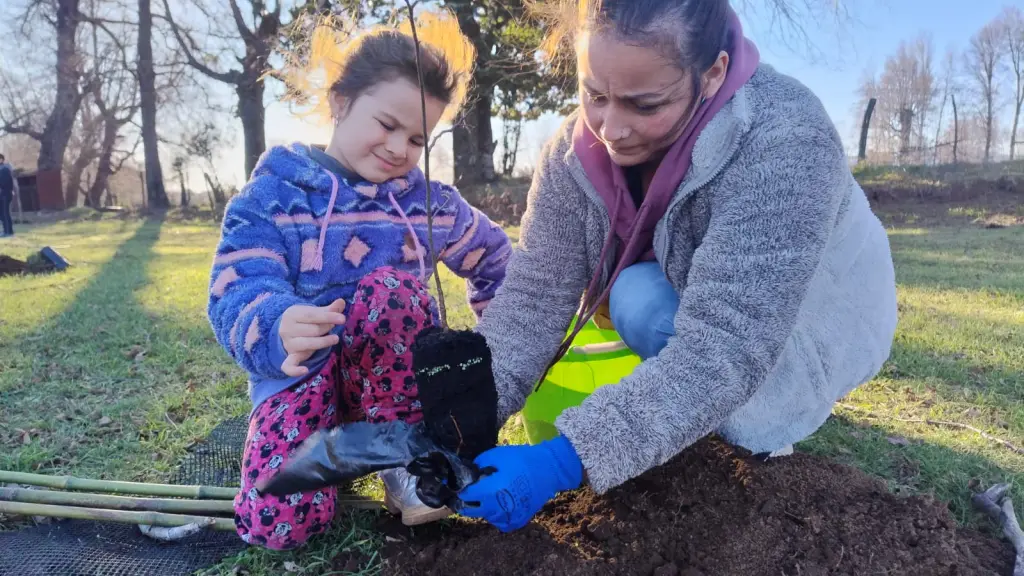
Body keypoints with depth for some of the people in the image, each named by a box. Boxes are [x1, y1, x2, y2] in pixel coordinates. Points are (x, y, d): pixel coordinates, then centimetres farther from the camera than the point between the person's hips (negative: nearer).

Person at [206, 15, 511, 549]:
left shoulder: (431, 204, 0)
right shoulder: (271, 195, -9)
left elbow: (495, 258, 18)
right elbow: (237, 295, -21)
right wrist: (278, 328, -44)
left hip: (395, 379, 2)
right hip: (299, 373, -1)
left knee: (389, 287, -30)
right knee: (276, 521, -24)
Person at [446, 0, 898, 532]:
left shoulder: (784, 144, -36)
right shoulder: (575, 154, -19)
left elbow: (726, 349, -42)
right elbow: (532, 297, -21)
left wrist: (564, 462, -47)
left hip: (805, 325, -6)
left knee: (642, 302, -29)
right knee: (637, 297, -23)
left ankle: (767, 424, -3)